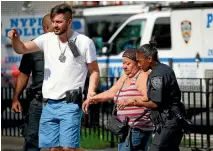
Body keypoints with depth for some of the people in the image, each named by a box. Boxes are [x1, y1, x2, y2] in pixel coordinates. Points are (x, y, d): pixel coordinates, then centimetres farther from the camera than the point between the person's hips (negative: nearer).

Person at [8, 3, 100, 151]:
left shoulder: (84, 42, -4)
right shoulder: (47, 39, 7)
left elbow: (94, 71, 2)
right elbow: (21, 49, 4)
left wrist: (91, 91, -13)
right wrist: (15, 39, -18)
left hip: (70, 103, -5)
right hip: (49, 104, 5)